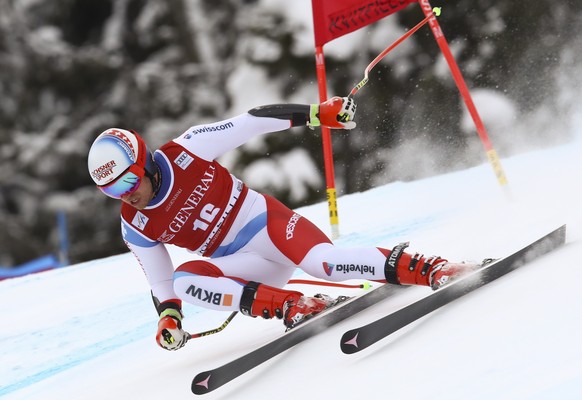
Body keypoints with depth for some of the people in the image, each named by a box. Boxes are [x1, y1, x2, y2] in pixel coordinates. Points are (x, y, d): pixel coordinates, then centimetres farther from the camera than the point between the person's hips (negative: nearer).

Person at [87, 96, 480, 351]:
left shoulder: (186, 152, -15)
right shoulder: (136, 228, -5)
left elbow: (250, 123, -11)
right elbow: (161, 282, 7)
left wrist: (317, 113, -15)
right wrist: (169, 316, -12)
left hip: (268, 222, -4)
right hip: (239, 264, 4)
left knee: (326, 262, -31)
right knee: (184, 281, -25)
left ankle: (429, 268, -25)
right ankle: (294, 307, -28)